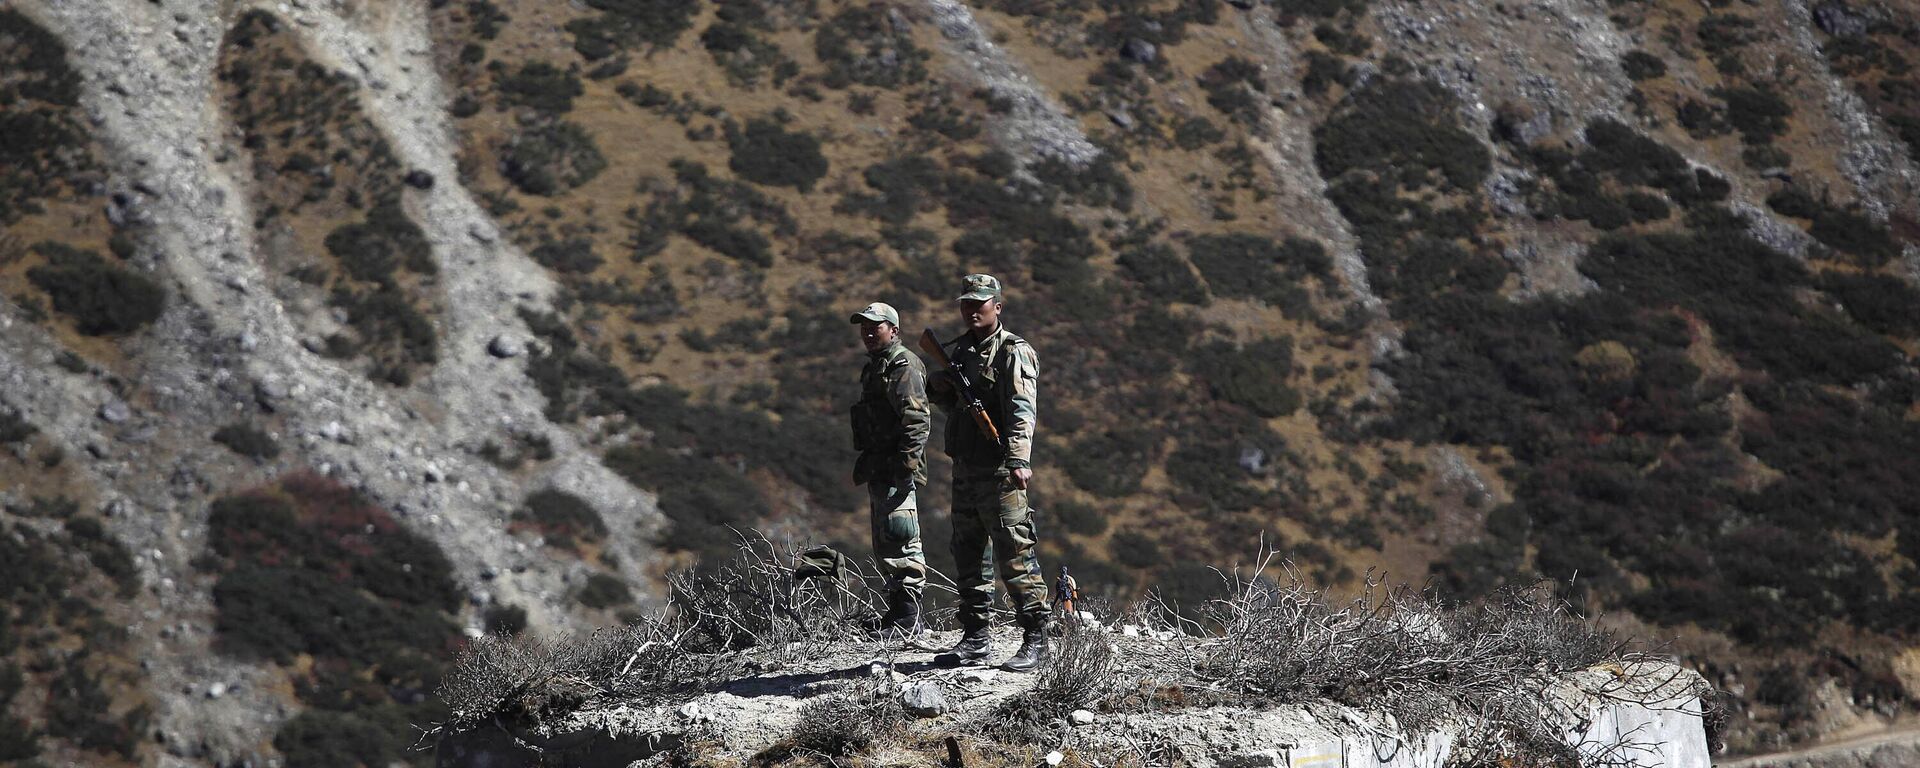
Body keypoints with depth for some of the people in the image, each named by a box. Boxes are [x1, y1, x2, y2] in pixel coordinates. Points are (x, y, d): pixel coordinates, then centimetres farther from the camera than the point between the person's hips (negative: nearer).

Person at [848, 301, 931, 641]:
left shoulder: (903, 365, -9)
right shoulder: (873, 368, 22)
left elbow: (917, 418, -19)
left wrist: (907, 462, -26)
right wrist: (864, 462, 24)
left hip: (897, 471, -11)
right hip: (879, 470, 11)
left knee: (900, 540, -13)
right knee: (883, 548, 13)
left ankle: (908, 619, -13)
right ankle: (897, 610, 19)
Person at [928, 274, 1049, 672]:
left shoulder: (1014, 352, -8)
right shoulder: (958, 351, 16)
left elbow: (1021, 411, -21)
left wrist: (1018, 460, -34)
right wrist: (938, 389, 5)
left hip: (999, 472, -8)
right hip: (965, 469, 8)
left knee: (1015, 554, -11)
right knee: (969, 555, 13)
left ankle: (1035, 638, -9)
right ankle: (976, 637, 21)